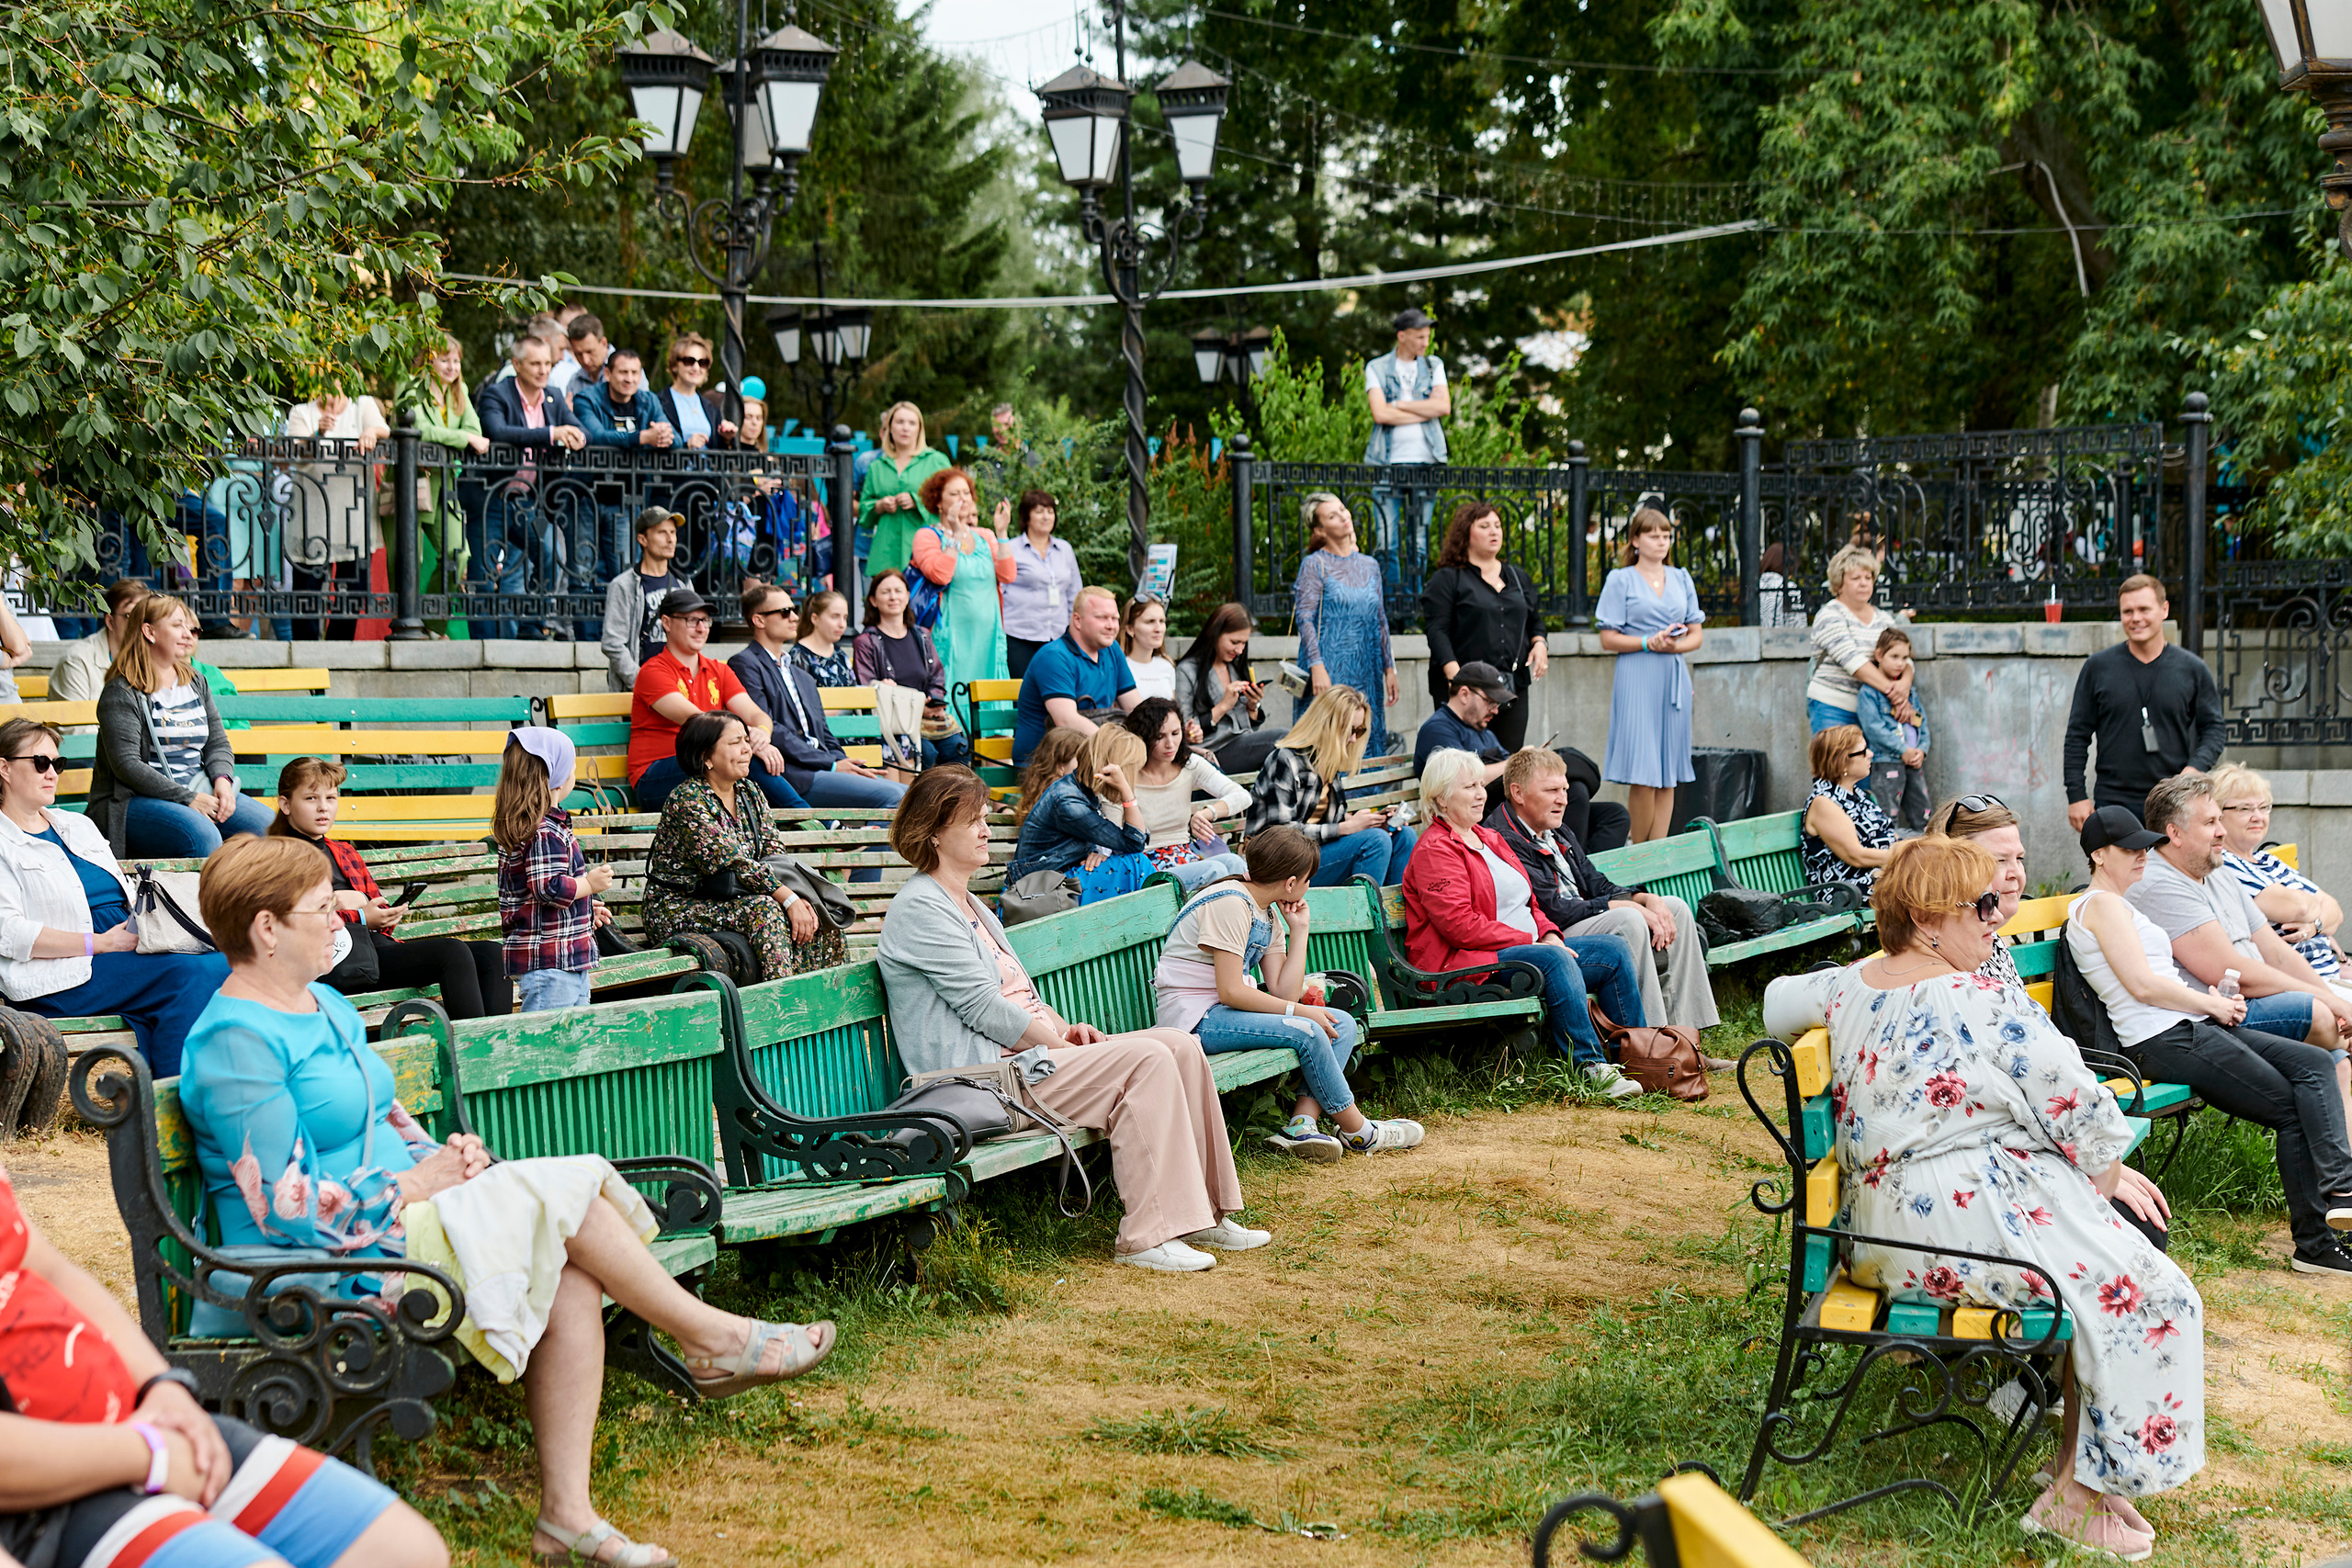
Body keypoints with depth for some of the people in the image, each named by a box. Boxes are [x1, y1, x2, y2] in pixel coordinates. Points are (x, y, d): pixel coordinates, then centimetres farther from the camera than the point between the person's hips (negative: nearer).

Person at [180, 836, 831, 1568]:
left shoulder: (325, 1006, 16)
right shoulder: (235, 1041, -15)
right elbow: (288, 1210, -20)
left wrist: (442, 1155, 3)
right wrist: (414, 1186, -13)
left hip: (402, 1215, 9)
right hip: (330, 1266, -9)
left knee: (571, 1271, -17)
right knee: (557, 1192, -18)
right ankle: (713, 1338, -2)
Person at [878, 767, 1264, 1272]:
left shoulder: (969, 904, 24)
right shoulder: (920, 908, -9)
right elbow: (984, 1008, -15)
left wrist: (1068, 1028, 5)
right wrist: (1061, 1043, -12)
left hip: (1028, 1049, 10)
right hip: (983, 1074, -10)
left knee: (1180, 1046, -4)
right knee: (1146, 1061, -24)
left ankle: (1203, 1213, -2)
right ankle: (1145, 1237, -24)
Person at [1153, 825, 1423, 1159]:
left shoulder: (1269, 916, 14)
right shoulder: (1231, 904, -15)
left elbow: (1284, 993, 3)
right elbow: (1230, 991, -22)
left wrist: (1299, 930, 1)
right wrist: (1301, 1012, -19)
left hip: (1225, 1011, 10)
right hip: (1194, 1018, -10)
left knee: (1342, 1024, -1)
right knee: (1306, 1032, -25)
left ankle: (1301, 1125, -17)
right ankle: (1357, 1132, -8)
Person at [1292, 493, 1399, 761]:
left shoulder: (1369, 566, 13)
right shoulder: (1314, 565, -3)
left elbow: (1381, 621, 17)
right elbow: (1304, 618, -10)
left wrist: (1389, 669, 12)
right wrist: (1317, 667, -20)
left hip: (1366, 674, 5)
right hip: (1329, 670, -5)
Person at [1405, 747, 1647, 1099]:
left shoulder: (1489, 839, 23)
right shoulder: (1435, 850, -8)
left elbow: (1528, 902, 25)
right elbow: (1460, 925, -18)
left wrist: (1548, 933, 2)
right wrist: (1532, 941, -17)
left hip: (1528, 947, 10)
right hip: (1460, 964, -10)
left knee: (1616, 950, -4)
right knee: (1552, 960, -35)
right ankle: (1590, 1066, -36)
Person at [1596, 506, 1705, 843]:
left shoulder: (1681, 579, 15)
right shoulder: (1621, 580, 2)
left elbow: (1697, 635, 14)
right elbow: (1608, 639, -3)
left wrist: (1676, 645, -6)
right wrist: (1650, 643, -14)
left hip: (1674, 679, 5)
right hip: (1637, 679, -5)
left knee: (1669, 775, 3)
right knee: (1643, 776, -10)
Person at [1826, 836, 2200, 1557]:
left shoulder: (1849, 988, 7)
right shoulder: (1984, 1005, -17)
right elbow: (2085, 1113, -14)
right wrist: (2105, 1178, 7)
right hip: (1972, 1221, -10)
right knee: (2141, 1293, 0)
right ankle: (2080, 1492, 1)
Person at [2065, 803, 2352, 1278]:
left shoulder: (2118, 905, 25)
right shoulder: (2103, 905, -7)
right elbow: (2143, 985, -16)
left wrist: (2220, 1000, 7)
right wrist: (2213, 1004, -7)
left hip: (2192, 1027, 10)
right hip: (2163, 1039, -10)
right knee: (2291, 1107, -11)